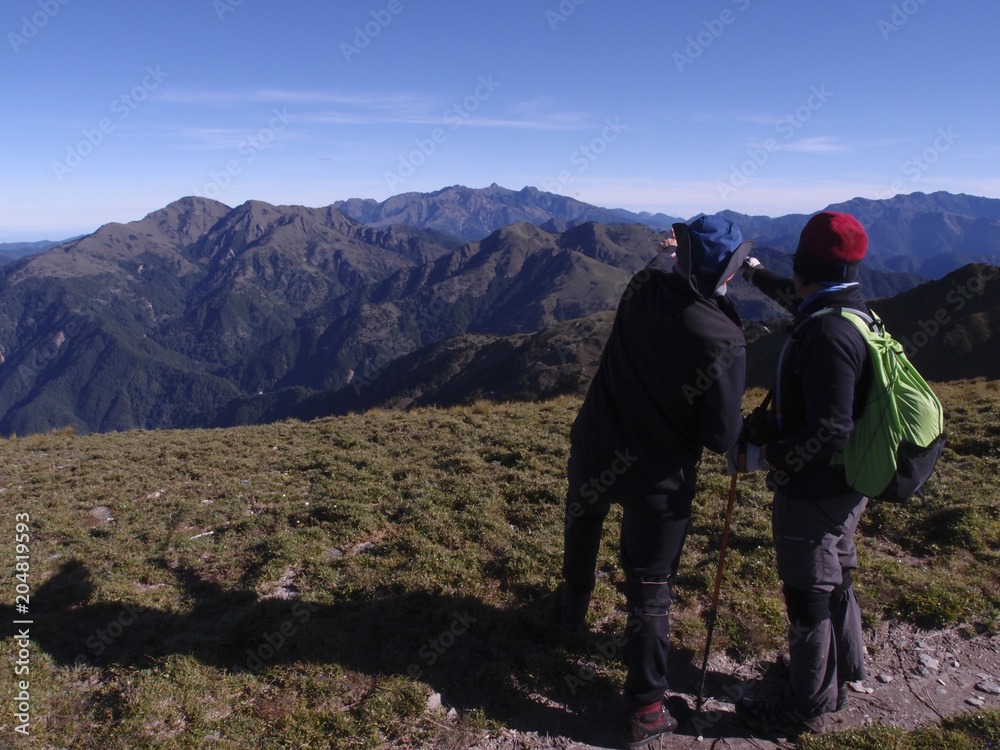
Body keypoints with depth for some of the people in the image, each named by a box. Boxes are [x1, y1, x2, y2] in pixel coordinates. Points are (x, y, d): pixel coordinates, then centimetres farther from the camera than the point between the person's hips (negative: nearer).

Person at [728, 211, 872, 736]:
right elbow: (799, 300, 26)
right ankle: (841, 671, 48)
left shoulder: (828, 335, -29)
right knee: (834, 578, 26)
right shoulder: (853, 311, 2)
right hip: (842, 487, 10)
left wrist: (765, 455, -22)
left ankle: (808, 707, 25)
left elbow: (830, 432, -32)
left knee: (808, 595, 7)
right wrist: (754, 272, 37)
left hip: (814, 491, -10)